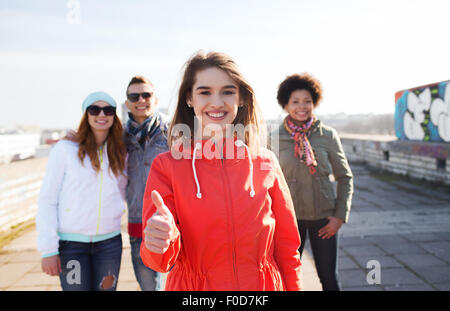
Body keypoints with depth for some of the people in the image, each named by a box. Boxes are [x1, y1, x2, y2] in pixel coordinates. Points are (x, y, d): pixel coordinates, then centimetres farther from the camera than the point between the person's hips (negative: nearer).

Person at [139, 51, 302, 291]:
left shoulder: (265, 163, -6)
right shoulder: (166, 166, -11)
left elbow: (287, 246, 2)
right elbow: (161, 260, -15)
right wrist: (161, 241, -34)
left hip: (263, 286, 2)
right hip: (192, 287, -1)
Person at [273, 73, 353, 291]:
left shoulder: (328, 136, -3)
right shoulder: (277, 138, -4)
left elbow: (345, 177, 3)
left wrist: (341, 216, -3)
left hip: (324, 218, 0)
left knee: (329, 277, 11)